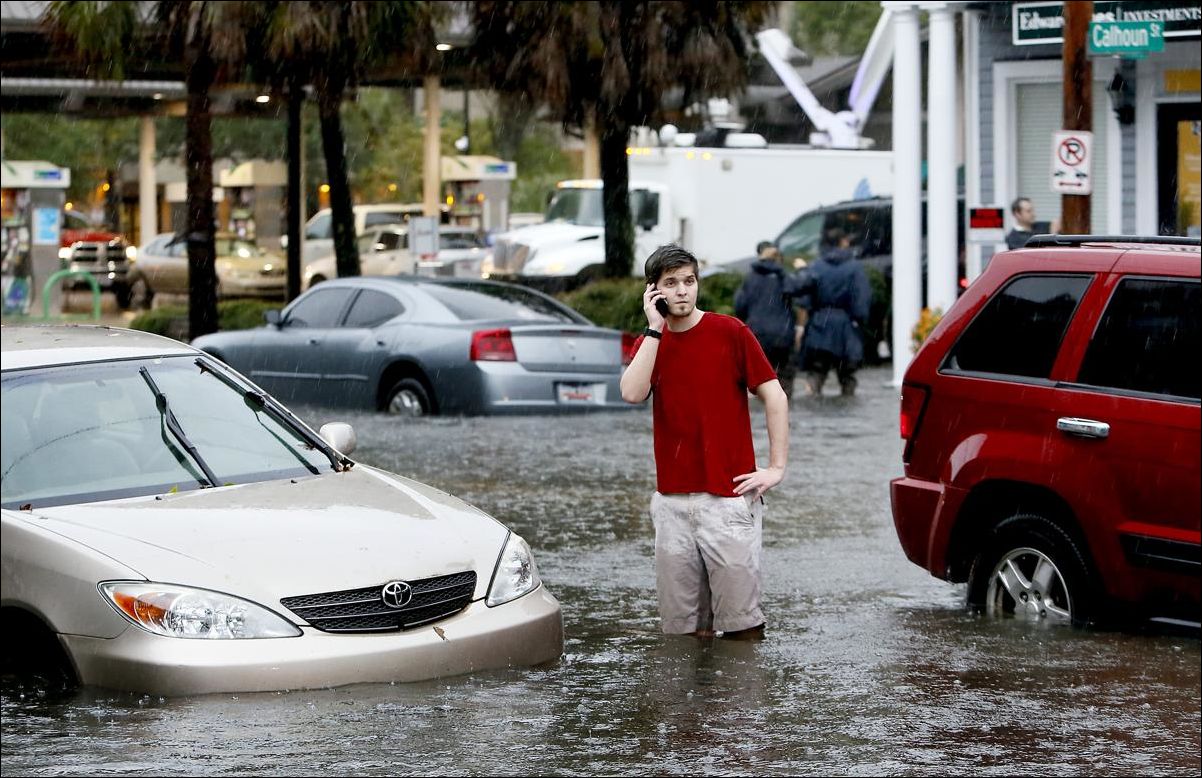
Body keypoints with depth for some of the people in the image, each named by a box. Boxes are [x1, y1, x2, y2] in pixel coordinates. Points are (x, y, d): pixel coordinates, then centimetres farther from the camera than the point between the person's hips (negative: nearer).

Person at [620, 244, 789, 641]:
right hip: (672, 501, 4)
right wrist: (655, 328, -9)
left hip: (729, 498, -4)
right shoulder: (649, 343, 10)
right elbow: (632, 393, -10)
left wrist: (776, 468, -7)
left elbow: (774, 396, -1)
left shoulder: (730, 332, -2)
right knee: (681, 623, 5)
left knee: (740, 620, -3)